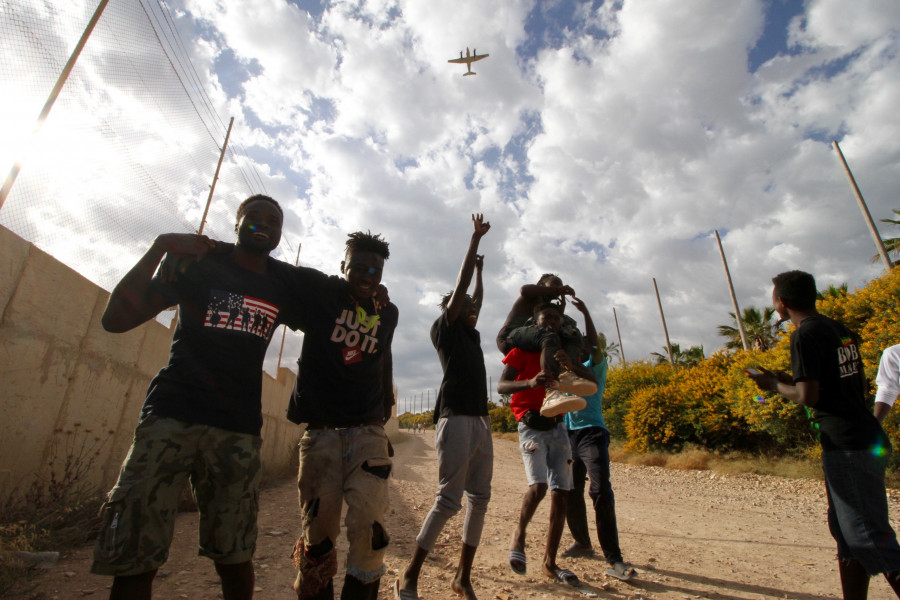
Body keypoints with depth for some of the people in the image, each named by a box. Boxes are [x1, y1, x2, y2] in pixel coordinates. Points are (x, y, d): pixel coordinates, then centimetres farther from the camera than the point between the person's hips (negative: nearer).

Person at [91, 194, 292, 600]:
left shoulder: (284, 285, 11)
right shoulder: (199, 263, 6)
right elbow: (116, 319, -2)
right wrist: (160, 247, -9)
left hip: (238, 429, 2)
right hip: (171, 415, -1)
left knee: (233, 558, 3)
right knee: (132, 558, -5)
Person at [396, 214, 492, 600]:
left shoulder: (470, 334, 21)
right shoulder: (444, 328, 2)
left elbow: (476, 298, 36)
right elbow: (461, 287, -2)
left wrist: (480, 268, 40)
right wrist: (476, 237, 3)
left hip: (480, 420, 8)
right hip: (456, 418, -8)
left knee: (479, 500, 8)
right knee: (447, 500, -8)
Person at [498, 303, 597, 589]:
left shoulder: (563, 351, 12)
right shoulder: (522, 349, -1)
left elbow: (591, 380, -1)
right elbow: (501, 386, -12)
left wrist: (571, 365, -21)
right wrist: (530, 382, -30)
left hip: (558, 426, 5)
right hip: (531, 426, -5)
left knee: (560, 493, 2)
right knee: (538, 485, -21)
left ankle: (549, 562, 16)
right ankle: (519, 535, 8)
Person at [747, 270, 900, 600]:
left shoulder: (806, 334, -15)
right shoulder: (840, 330, 13)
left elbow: (808, 397, -19)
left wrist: (775, 384, -1)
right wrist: (792, 378, 18)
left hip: (847, 448, -10)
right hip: (866, 440, 10)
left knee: (873, 541, -3)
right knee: (848, 535, 16)